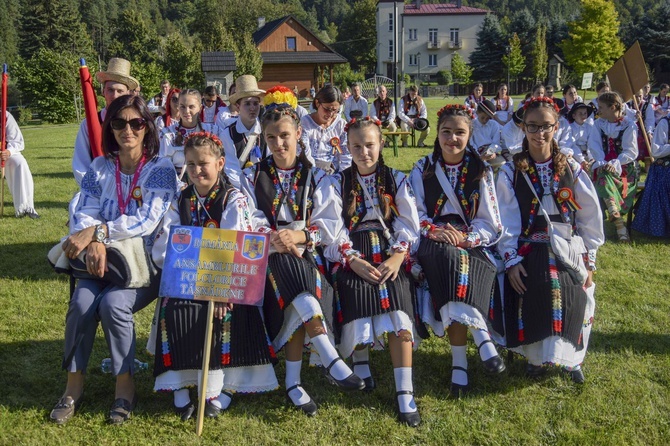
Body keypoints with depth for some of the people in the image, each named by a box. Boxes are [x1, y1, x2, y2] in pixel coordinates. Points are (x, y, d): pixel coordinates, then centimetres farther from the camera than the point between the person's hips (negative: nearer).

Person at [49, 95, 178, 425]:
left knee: (113, 303, -29)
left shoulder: (161, 169, -5)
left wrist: (96, 231, -27)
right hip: (103, 260, 3)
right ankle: (73, 385, -6)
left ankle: (125, 386, -9)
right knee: (82, 303, -24)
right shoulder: (99, 168, 8)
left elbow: (148, 220, -17)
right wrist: (94, 244, -24)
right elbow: (84, 213, -2)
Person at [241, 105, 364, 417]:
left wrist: (301, 236, -20)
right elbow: (248, 223, 0)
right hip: (268, 254, 0)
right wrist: (274, 238, -20)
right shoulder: (253, 177, 13)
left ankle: (293, 381, -28)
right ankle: (330, 359, -39)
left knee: (296, 302, -33)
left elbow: (328, 226, 1)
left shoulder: (316, 177, 13)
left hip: (307, 252, 1)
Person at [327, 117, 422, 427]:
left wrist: (397, 256, -15)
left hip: (390, 252, 0)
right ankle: (360, 366, -1)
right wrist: (353, 260, -17)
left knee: (398, 313, -23)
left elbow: (408, 223, 3)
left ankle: (404, 391, -22)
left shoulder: (397, 179, 11)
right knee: (356, 296, -27)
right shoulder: (338, 182, 10)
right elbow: (336, 228, -1)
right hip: (353, 255, 0)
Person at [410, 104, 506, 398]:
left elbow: (490, 223, 4)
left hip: (472, 243, 0)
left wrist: (466, 238, -16)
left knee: (456, 272, -34)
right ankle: (481, 337, -36)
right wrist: (435, 231, -17)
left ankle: (460, 361, -32)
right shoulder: (422, 170, 10)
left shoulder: (481, 172, 9)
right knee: (449, 258, -36)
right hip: (434, 242, 0)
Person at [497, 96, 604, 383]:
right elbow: (506, 221, -3)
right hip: (528, 252, -1)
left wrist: (589, 260, 4)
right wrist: (511, 260, -11)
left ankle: (570, 359, 9)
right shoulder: (511, 172, 1)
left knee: (572, 301, -15)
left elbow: (590, 217, 6)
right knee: (531, 300, -18)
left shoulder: (571, 170, 4)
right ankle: (536, 357, 5)